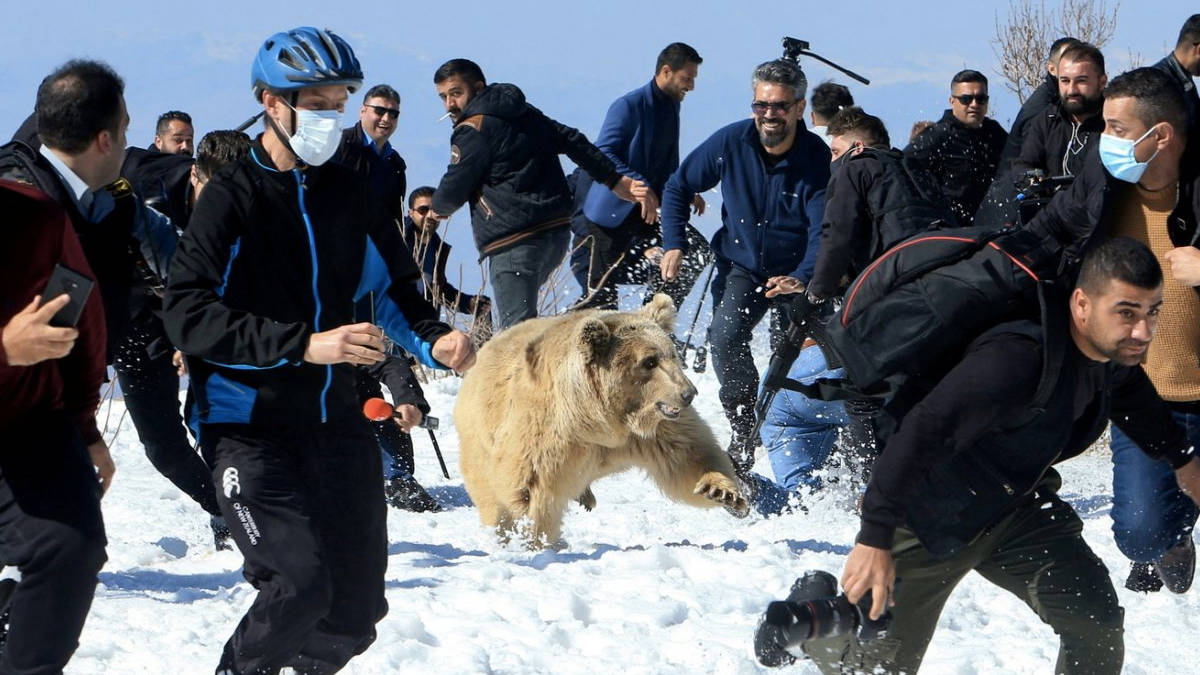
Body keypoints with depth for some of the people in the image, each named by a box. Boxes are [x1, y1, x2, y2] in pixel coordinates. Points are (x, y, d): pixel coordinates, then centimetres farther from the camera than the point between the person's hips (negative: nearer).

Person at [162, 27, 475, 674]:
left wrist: (434, 340, -3)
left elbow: (393, 287, 19)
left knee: (357, 605, 6)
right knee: (299, 585, -20)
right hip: (251, 425, -6)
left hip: (337, 420, 6)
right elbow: (188, 312, -17)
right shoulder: (231, 197, -8)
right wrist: (303, 345, -26)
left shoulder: (350, 194, 9)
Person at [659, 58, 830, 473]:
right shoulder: (730, 143, -12)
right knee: (726, 337, -23)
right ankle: (745, 432, -13)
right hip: (741, 267, 1)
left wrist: (802, 278, -44)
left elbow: (823, 232, -26)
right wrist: (675, 245, -7)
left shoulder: (818, 159, -19)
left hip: (794, 273, -1)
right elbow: (679, 187, 3)